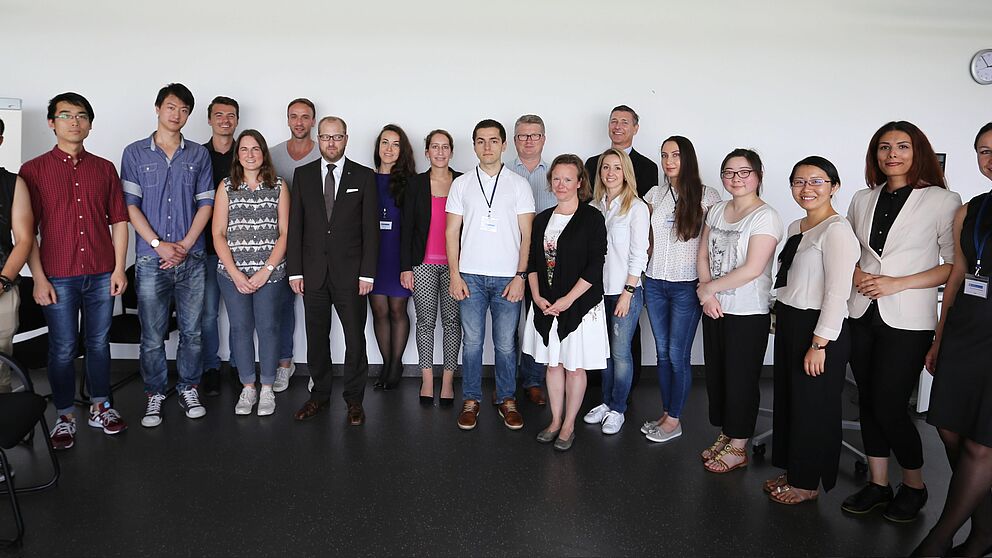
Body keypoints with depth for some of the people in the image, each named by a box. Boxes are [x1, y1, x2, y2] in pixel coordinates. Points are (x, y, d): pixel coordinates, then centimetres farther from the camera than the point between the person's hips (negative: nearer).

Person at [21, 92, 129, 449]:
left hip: (101, 274, 2)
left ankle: (100, 408, 25)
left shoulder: (104, 169, 8)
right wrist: (39, 278, -7)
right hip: (58, 277, -2)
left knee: (99, 343, 11)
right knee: (63, 349, 5)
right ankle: (64, 417, 19)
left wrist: (119, 268, 1)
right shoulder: (33, 171, 1)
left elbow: (119, 220, 8)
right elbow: (26, 231, -1)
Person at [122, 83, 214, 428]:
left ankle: (189, 388, 22)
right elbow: (130, 205, 0)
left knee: (193, 331, 7)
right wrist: (159, 245, -10)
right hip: (150, 259, -1)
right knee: (152, 335, 4)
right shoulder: (135, 153, 6)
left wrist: (185, 245, -7)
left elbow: (205, 204, 4)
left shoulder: (199, 155, 9)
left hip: (192, 258, 1)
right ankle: (155, 394, 19)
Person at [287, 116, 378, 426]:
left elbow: (370, 228, -1)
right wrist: (295, 270, -1)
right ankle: (320, 395, 25)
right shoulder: (303, 175, 7)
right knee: (316, 337, 10)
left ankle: (354, 398, 17)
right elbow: (295, 225, 5)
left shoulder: (364, 177, 2)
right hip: (313, 272, 2)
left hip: (350, 272, -2)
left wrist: (367, 272, -7)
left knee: (355, 337, 3)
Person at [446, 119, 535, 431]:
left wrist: (520, 276, -7)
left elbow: (527, 235, 1)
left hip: (508, 278, -1)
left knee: (506, 344, 5)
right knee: (472, 342, 6)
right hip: (470, 276, 1)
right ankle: (471, 400, 19)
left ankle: (506, 400, 20)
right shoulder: (461, 184, 8)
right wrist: (454, 275, -2)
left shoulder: (519, 184, 4)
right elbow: (451, 232, 6)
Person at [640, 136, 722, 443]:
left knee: (678, 355, 0)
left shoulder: (706, 196, -4)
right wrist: (642, 269, 5)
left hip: (686, 285, -4)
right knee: (662, 352, 11)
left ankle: (674, 420, 14)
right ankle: (666, 414, 23)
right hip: (655, 283, 5)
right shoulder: (655, 194, 8)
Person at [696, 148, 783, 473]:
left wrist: (707, 288, -13)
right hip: (715, 309, 6)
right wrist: (707, 294, -8)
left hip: (748, 313, -6)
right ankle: (724, 436, 32)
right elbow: (703, 255, 7)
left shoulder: (765, 217, -13)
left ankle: (737, 448, 21)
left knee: (741, 380, 5)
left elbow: (752, 269, -20)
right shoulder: (717, 211, 8)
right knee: (716, 374, 14)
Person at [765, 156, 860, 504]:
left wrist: (819, 344, -21)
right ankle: (792, 471, 32)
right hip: (789, 325, 8)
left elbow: (837, 293, -20)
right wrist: (780, 318, 16)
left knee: (813, 407, 5)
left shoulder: (837, 230, -15)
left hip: (818, 330, -8)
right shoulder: (796, 228, 12)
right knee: (787, 400, 16)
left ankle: (808, 484, 22)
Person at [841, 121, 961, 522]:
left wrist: (898, 283, -15)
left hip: (907, 322, -4)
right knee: (868, 401, 10)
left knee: (889, 407, -2)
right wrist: (856, 274, -4)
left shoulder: (943, 201, -5)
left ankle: (914, 486, 23)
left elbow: (955, 265, -7)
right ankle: (877, 485, 24)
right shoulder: (863, 200, 9)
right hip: (862, 315, 5)